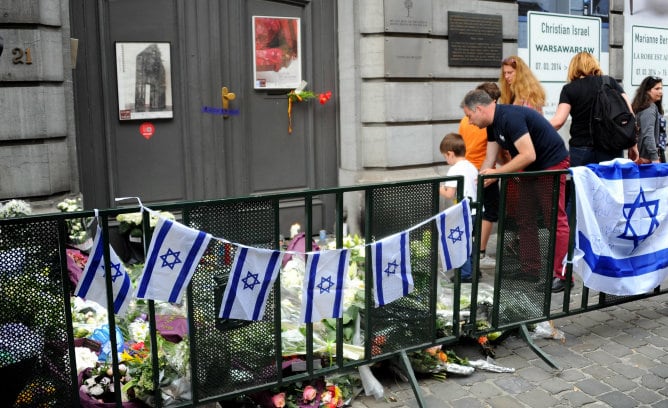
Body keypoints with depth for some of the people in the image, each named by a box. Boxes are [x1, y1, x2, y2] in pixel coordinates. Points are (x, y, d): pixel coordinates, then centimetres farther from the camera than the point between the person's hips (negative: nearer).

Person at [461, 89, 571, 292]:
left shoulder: (510, 117, -25)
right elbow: (489, 161, 11)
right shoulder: (493, 124, 5)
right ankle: (530, 269, 15)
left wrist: (497, 173, -22)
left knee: (556, 219, -7)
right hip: (531, 168, 10)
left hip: (552, 164, -10)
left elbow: (528, 155, -28)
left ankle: (561, 275, -2)